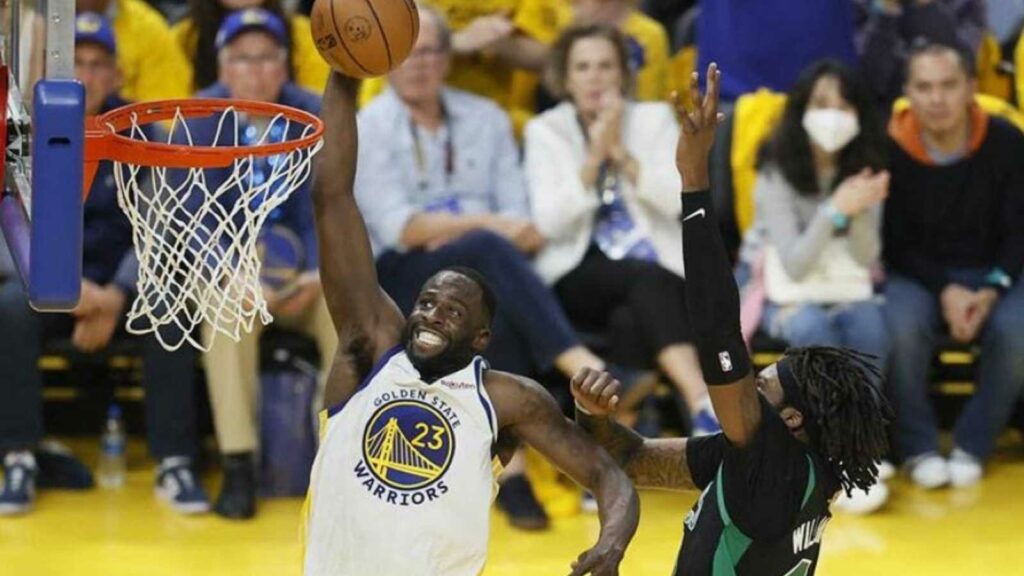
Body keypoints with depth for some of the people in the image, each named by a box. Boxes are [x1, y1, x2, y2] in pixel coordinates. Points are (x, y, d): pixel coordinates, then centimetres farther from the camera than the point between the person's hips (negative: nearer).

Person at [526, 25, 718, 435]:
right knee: (645, 278, -34)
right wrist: (594, 155, -12)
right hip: (578, 278, -2)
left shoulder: (655, 118, 11)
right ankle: (702, 401, -54)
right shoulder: (545, 130, 9)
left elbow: (679, 200, -4)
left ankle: (699, 408, -52)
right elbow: (550, 222, -6)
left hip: (659, 271, 2)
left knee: (651, 285, -35)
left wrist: (621, 153, -10)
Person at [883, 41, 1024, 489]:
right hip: (915, 274, -1)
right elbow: (894, 244, -6)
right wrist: (943, 291, -20)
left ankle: (972, 445, -8)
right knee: (902, 327, -34)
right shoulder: (890, 150, -11)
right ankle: (918, 448, -11)